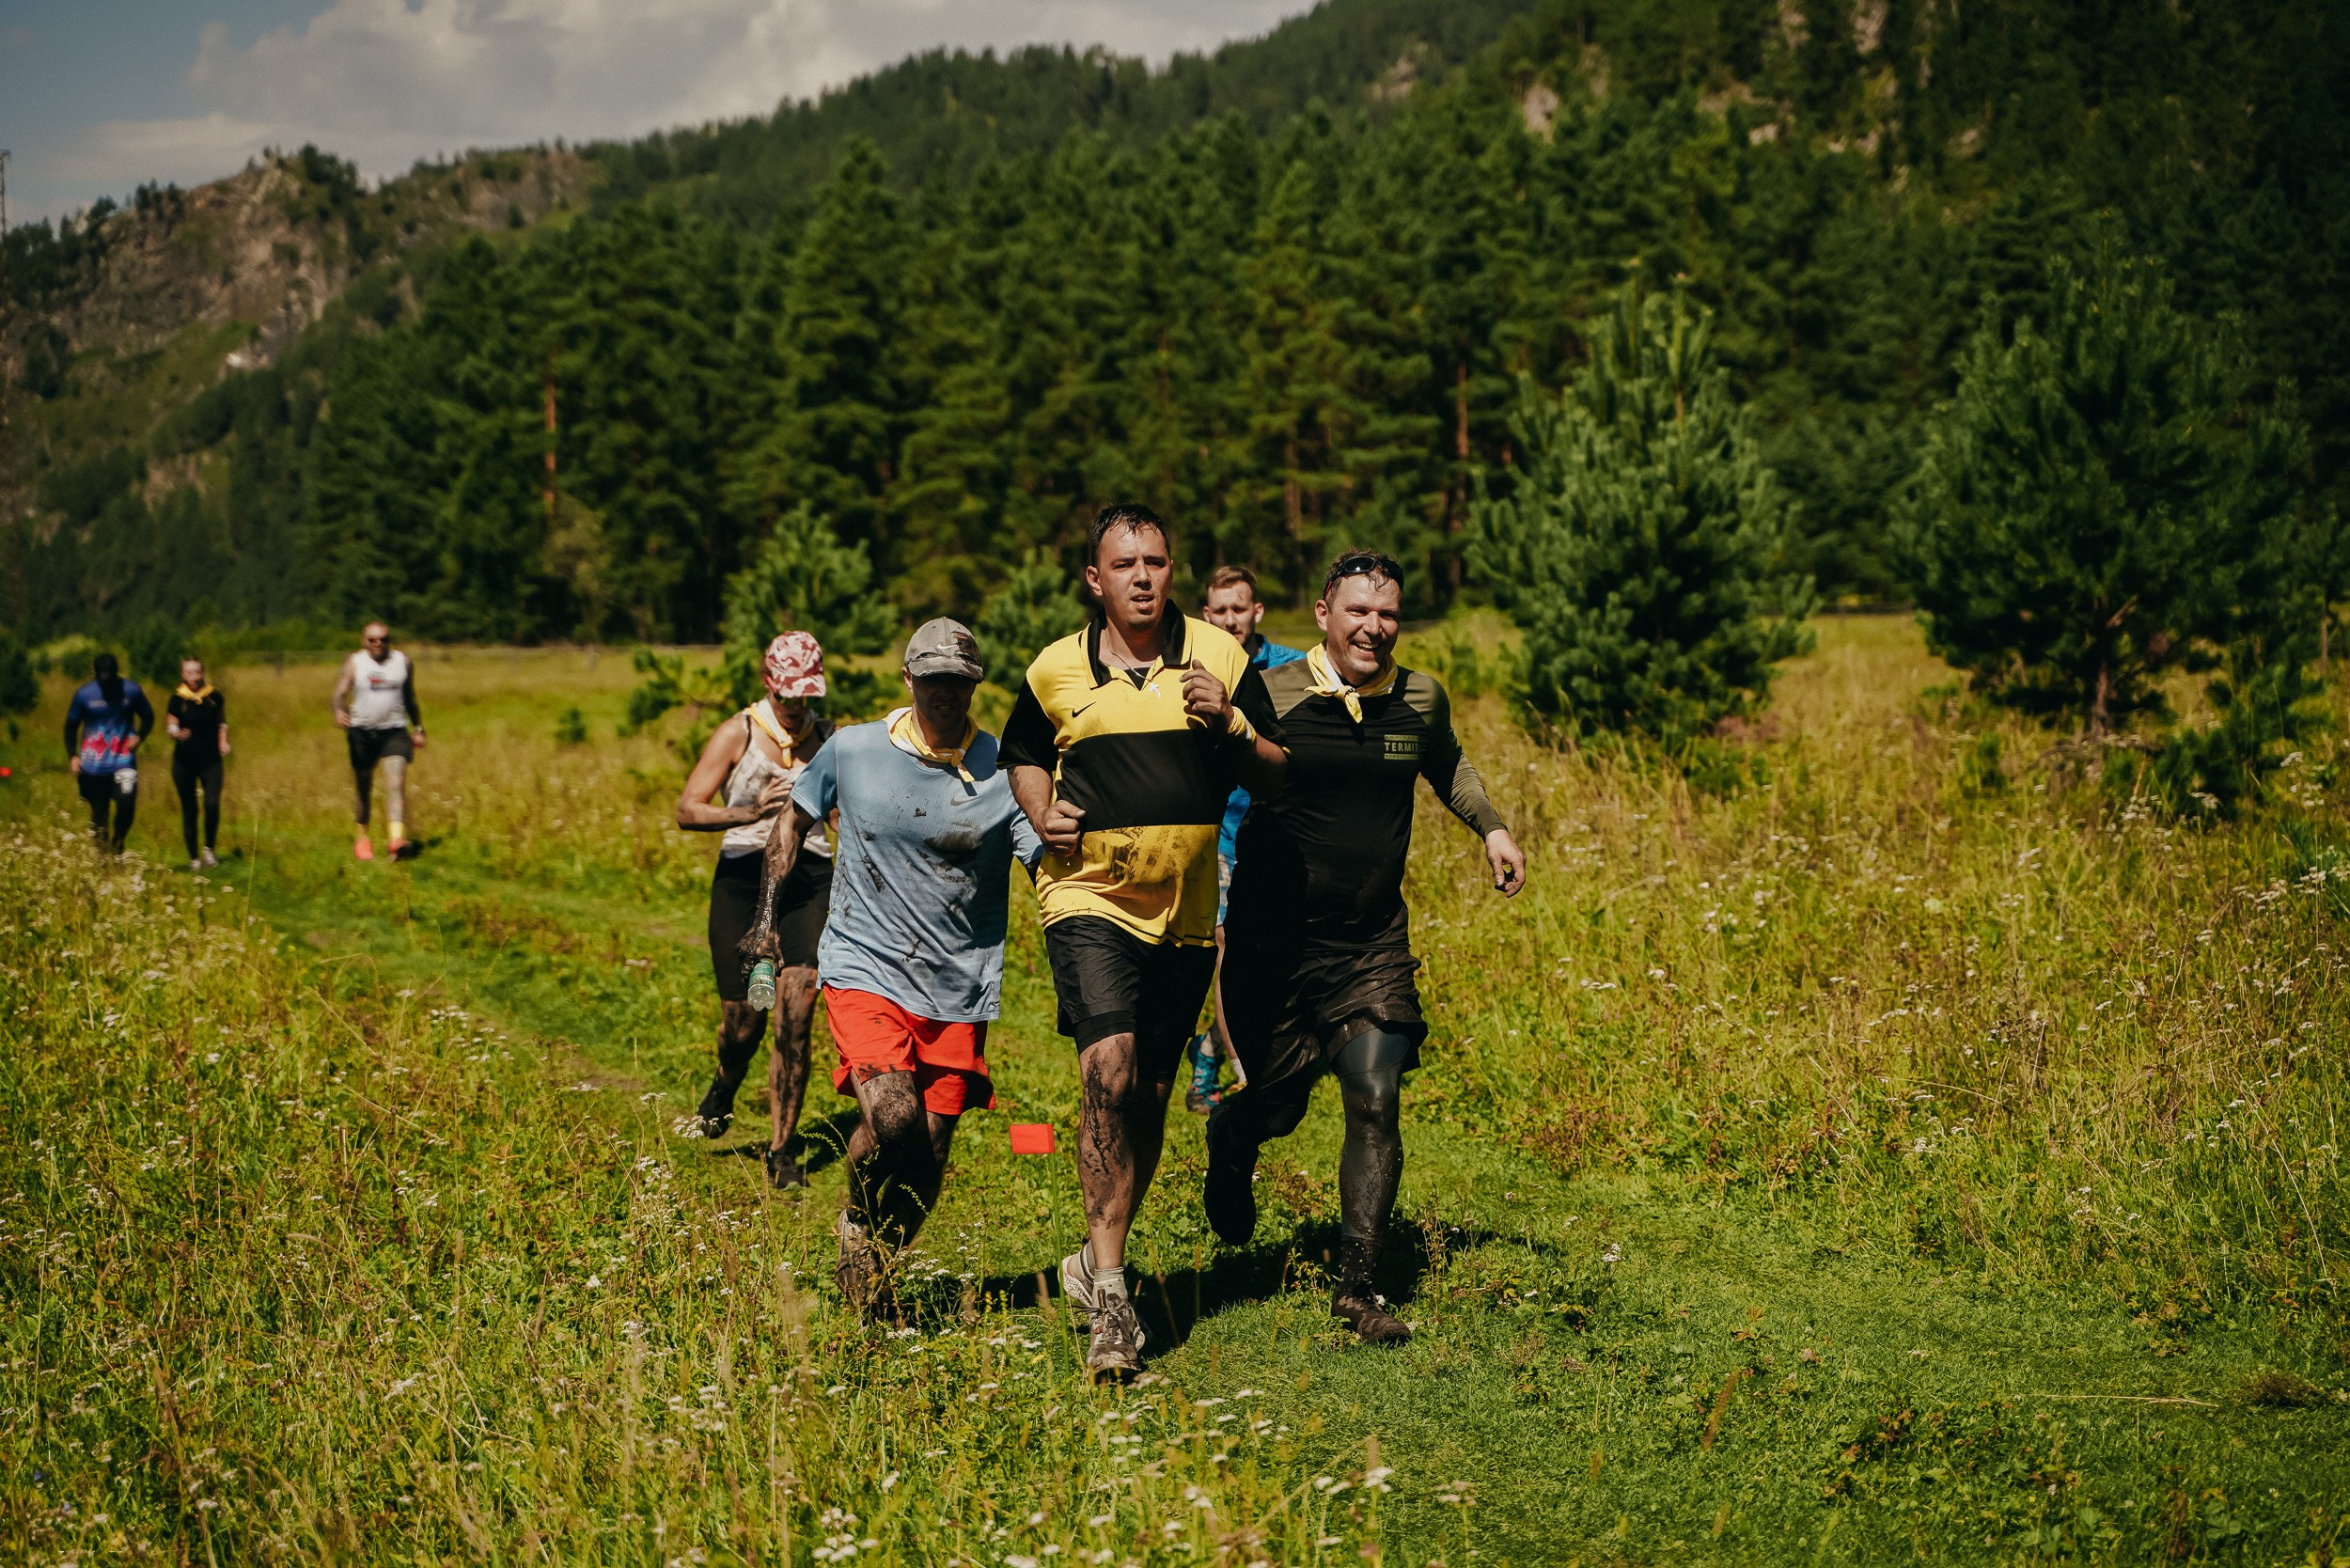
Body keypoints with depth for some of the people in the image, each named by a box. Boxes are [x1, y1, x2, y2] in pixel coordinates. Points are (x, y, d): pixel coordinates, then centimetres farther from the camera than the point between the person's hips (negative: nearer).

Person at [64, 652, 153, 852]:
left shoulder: (131, 691, -3)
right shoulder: (84, 695, -3)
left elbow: (148, 716, 11)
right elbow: (71, 726, 8)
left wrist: (139, 736, -8)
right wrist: (72, 756, -2)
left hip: (123, 760, -1)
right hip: (93, 765, 1)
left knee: (126, 804, -17)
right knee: (98, 811, 5)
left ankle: (117, 845, 7)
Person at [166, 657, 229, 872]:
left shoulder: (214, 696, 1)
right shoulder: (177, 699, -3)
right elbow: (170, 726, -1)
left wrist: (223, 741, 2)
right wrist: (177, 733, -23)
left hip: (210, 760, 0)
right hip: (184, 761, 0)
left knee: (212, 804, -17)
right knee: (189, 810, 4)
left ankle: (208, 848, 4)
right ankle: (193, 857, 15)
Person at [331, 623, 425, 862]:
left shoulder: (404, 662, 8)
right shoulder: (354, 663, 1)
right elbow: (340, 692, -10)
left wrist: (419, 729, 19)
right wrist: (339, 712, -31)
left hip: (394, 732, 0)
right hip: (362, 732, 0)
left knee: (396, 783, -16)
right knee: (364, 786, 8)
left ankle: (397, 838, -28)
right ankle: (362, 837, 25)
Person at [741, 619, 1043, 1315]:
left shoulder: (1004, 772, -3)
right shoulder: (851, 751, 0)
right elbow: (796, 821, 17)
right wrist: (768, 915, 14)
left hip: (960, 988, 1)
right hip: (865, 968, -1)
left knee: (928, 1156, 4)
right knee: (891, 1115, -23)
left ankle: (875, 1263, 31)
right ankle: (860, 1221, 8)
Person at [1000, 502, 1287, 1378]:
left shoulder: (1221, 657, 3)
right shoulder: (1056, 670, 2)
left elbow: (1278, 778, 6)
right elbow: (1023, 757, 21)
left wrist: (1229, 726, -13)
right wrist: (1042, 814, 0)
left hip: (1186, 912, 3)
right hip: (1089, 899, -2)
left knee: (1150, 1093, 10)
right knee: (1108, 1070, -21)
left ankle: (1099, 1259, 29)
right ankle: (1110, 1289, -18)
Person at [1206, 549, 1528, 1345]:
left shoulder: (1421, 700, 3)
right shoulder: (1271, 698, -12)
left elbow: (1446, 765, 25)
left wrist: (1492, 828, 15)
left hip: (1374, 945, 3)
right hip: (1275, 944, -2)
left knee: (1375, 1106, -8)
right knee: (1276, 1109, 8)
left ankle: (1356, 1286, 3)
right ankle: (1228, 1140, 47)